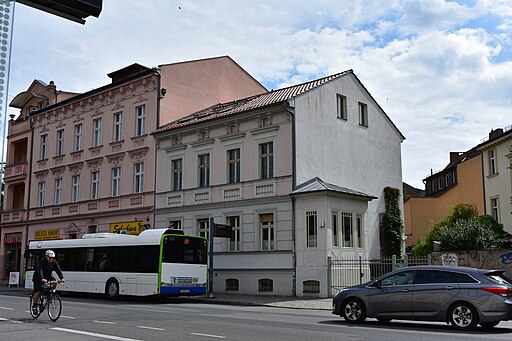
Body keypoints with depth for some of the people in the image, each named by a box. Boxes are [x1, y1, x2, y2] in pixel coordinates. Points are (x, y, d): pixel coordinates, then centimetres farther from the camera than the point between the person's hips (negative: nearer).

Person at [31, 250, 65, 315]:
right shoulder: (42, 261, -27)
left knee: (54, 282, -26)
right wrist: (42, 279, -57)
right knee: (38, 292, -15)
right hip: (38, 278, -4)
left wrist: (62, 278, -38)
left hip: (47, 276, 4)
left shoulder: (54, 262, -13)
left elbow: (58, 270, -21)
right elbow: (39, 270, -41)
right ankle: (34, 306, 2)